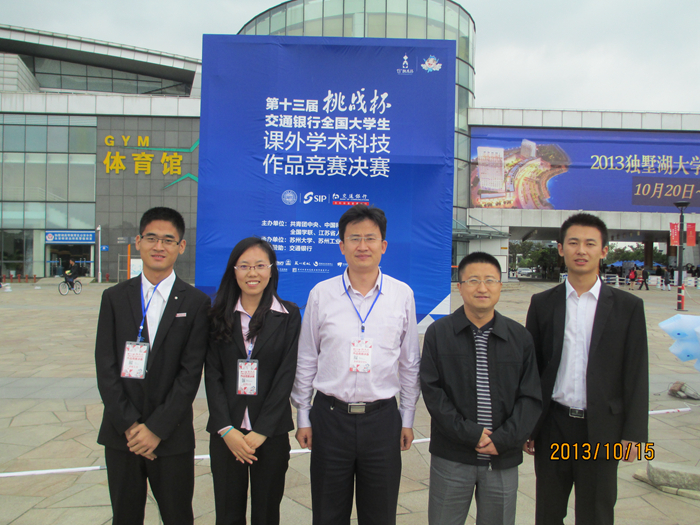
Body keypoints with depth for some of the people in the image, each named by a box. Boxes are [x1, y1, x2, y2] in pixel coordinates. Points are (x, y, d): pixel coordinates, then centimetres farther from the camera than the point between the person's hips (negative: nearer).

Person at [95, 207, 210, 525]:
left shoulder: (196, 302, -4)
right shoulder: (115, 298, 3)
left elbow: (191, 372, -8)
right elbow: (106, 366, -2)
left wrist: (157, 428, -11)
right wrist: (129, 424, -9)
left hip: (172, 436, -2)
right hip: (121, 434, 2)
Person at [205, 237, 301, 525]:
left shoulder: (288, 315, -1)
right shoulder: (219, 315, 3)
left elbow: (286, 375, -6)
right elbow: (212, 375, 0)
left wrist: (261, 431, -10)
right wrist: (226, 430, -8)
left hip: (272, 432, -1)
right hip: (226, 433, 1)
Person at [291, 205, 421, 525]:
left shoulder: (402, 295, 0)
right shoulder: (321, 294, -2)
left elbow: (409, 362, 6)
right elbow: (306, 360, 4)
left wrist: (408, 418, 8)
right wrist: (302, 417, 5)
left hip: (382, 418, 0)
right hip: (330, 416, 0)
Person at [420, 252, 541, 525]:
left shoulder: (520, 336, 3)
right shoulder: (438, 333, -2)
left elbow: (531, 397, 1)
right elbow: (431, 390, -6)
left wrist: (503, 439, -9)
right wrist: (470, 434, -12)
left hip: (503, 458, 2)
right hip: (451, 458, -1)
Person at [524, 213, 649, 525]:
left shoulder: (628, 307, -1)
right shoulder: (542, 303, 2)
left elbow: (636, 375, -1)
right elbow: (531, 368, 4)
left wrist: (633, 434, -4)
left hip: (601, 429, -1)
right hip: (552, 426, 1)